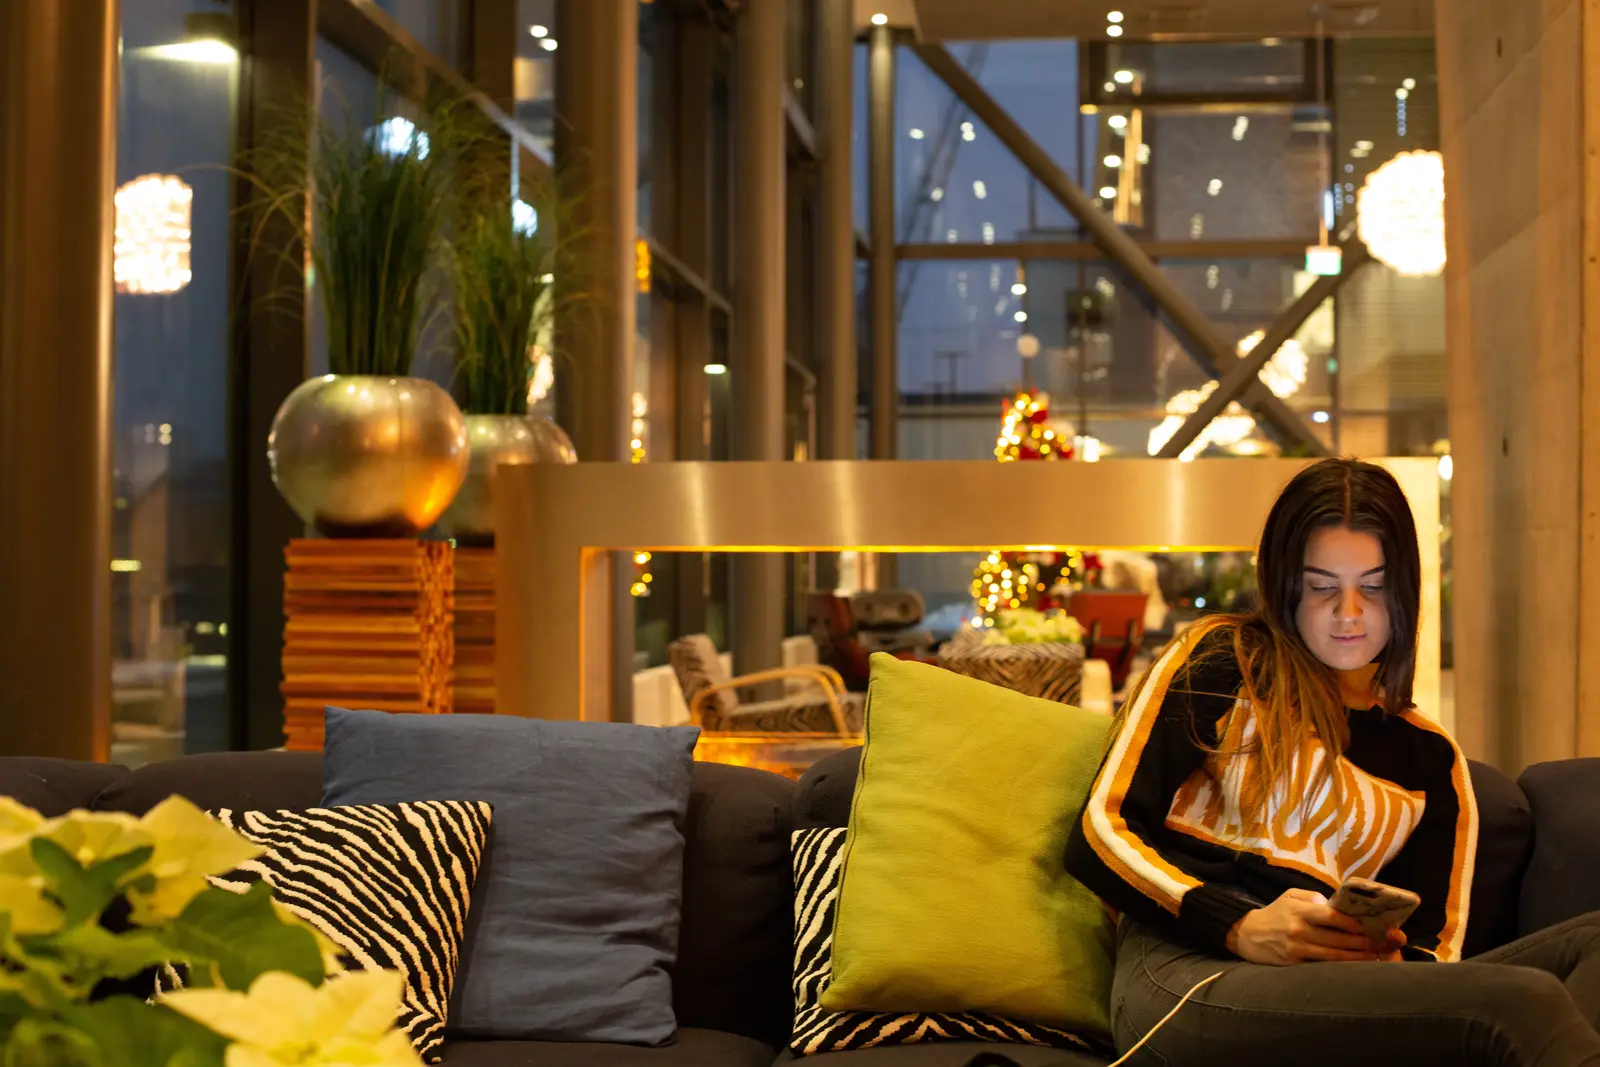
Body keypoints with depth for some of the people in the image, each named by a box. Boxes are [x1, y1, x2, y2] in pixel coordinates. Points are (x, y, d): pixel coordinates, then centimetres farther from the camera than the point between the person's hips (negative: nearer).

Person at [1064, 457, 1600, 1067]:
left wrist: (1395, 964, -8)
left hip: (1330, 991, 5)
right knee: (1521, 1004, -32)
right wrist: (1241, 928, -14)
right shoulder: (1221, 663, 11)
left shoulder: (1430, 758, 24)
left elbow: (1432, 946, 18)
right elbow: (1101, 834, 2)